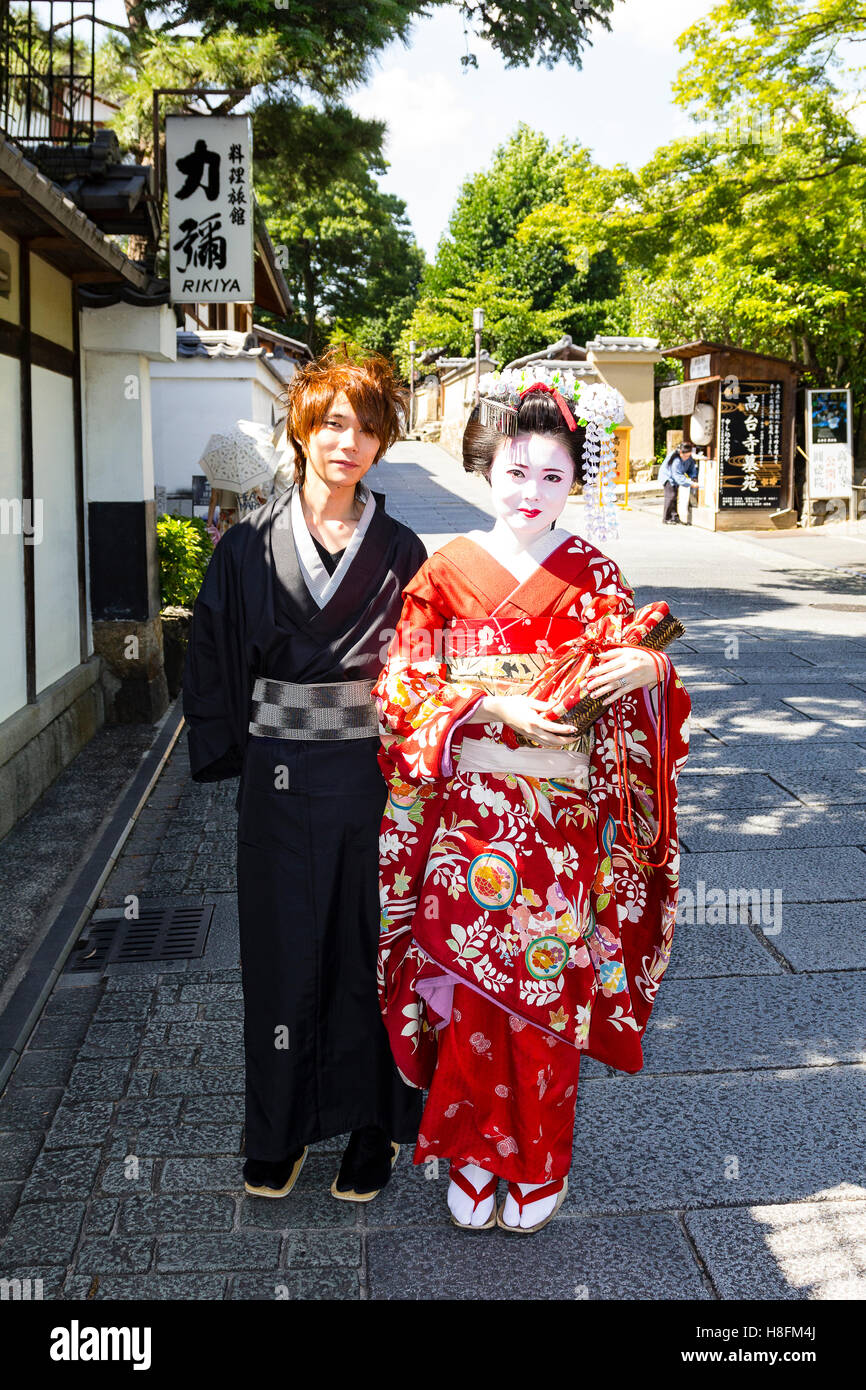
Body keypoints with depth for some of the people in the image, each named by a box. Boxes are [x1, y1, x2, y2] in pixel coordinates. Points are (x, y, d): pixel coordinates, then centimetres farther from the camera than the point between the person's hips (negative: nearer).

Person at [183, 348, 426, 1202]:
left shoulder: (400, 552, 2)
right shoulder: (250, 547, 2)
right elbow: (215, 657, 5)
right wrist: (228, 751, 0)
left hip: (374, 777, 0)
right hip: (280, 780, 1)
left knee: (371, 950, 8)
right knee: (283, 954, 9)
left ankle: (373, 1125, 25)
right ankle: (281, 1129, 27)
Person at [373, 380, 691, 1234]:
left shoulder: (594, 576, 3)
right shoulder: (446, 572, 1)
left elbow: (625, 696, 2)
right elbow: (406, 692, -4)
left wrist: (648, 668, -21)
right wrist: (497, 707, -18)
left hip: (563, 814, 0)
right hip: (469, 807, 0)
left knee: (549, 986, 7)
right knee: (469, 983, 5)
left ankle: (538, 1166, 28)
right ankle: (473, 1157, 27)